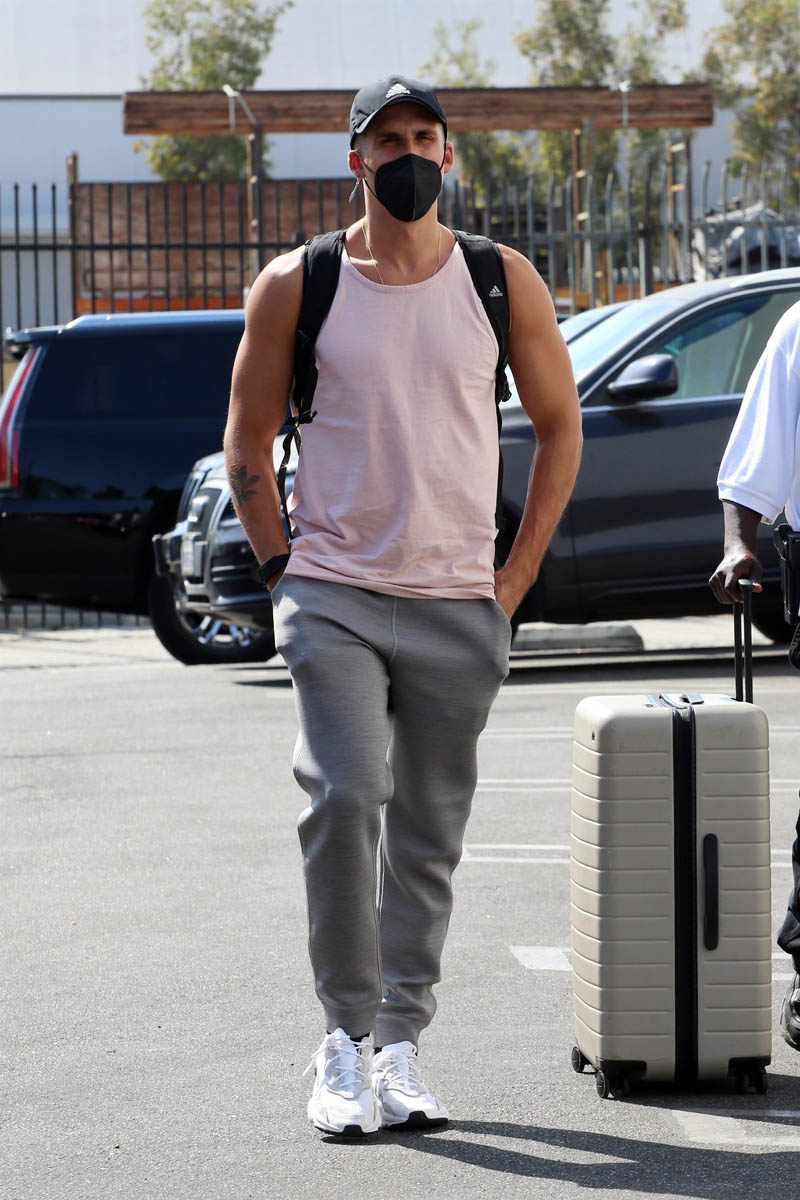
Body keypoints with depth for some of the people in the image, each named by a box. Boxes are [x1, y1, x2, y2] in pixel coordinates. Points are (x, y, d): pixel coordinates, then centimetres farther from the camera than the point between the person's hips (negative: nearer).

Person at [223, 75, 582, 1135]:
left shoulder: (504, 283, 4)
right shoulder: (296, 287, 1)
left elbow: (559, 423, 13)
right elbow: (247, 439, 10)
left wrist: (517, 574, 6)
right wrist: (282, 568, 1)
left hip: (460, 608, 2)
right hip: (332, 597, -2)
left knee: (429, 833, 5)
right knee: (345, 798, -18)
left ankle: (401, 1046, 16)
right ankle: (346, 1040, -7)